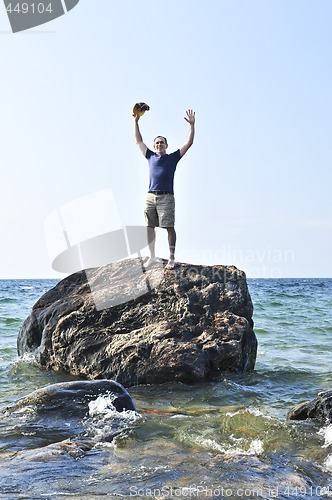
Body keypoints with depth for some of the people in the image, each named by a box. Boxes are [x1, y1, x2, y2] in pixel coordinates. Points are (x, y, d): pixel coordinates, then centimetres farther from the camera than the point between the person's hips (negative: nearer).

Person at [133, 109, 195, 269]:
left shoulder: (173, 157, 12)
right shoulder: (150, 157, 19)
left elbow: (189, 143, 8)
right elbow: (139, 141, 25)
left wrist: (192, 125, 1)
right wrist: (136, 122, 23)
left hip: (166, 197, -3)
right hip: (150, 196, 3)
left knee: (169, 227, -8)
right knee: (149, 226, 2)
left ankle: (172, 258, -8)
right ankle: (152, 256, 10)